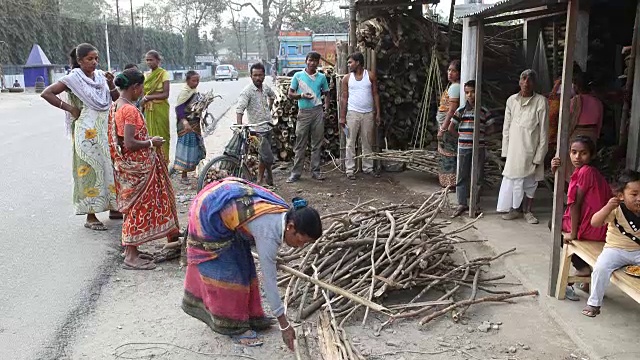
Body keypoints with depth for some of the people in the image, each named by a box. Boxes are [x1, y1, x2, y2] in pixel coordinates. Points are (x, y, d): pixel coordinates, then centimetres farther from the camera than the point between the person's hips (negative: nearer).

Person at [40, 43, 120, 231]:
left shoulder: (101, 76, 7)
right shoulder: (73, 78, -8)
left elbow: (115, 99, 9)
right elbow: (46, 93, -12)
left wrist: (111, 84, -8)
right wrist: (70, 108, -11)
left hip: (106, 130, 6)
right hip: (88, 132, -6)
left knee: (110, 167, 11)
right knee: (90, 170, -2)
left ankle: (113, 208, 24)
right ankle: (91, 216, 6)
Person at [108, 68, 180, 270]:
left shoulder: (116, 106, 9)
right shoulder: (130, 110, -21)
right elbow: (129, 144, -26)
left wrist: (147, 141, 14)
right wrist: (151, 142, -13)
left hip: (126, 165, 10)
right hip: (137, 167, -10)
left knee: (134, 206, 18)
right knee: (139, 207, -1)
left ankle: (130, 249, 27)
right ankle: (131, 257, 6)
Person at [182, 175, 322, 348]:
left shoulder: (285, 212, -11)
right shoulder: (269, 234, -33)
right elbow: (270, 281, -28)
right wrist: (285, 326, -23)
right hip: (208, 214, -8)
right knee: (227, 270, -3)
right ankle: (234, 326, 11)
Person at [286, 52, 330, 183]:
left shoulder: (322, 77, 7)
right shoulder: (298, 76, 2)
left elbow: (326, 94, 17)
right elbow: (290, 94, 5)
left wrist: (326, 108, 2)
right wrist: (302, 95, -14)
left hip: (318, 112, 2)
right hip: (304, 112, -2)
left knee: (317, 144, 6)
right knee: (300, 145, 0)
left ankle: (315, 171, 15)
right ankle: (296, 173, 5)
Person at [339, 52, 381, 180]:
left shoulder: (370, 76, 3)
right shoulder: (347, 78, 3)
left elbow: (375, 95, 5)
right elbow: (344, 98, 2)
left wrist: (378, 113, -1)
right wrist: (342, 117, -4)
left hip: (368, 114, 1)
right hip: (353, 113, -1)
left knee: (367, 143, 9)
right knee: (350, 143, -1)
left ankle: (367, 167, 19)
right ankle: (350, 170, 3)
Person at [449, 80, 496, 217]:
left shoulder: (484, 111, 3)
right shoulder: (461, 111, 0)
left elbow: (491, 127, 12)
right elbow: (451, 128, 4)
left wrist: (480, 134, 5)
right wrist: (462, 137, 6)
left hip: (479, 147, 1)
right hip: (464, 147, -1)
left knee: (477, 176, 6)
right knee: (462, 176, 2)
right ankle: (462, 204, 8)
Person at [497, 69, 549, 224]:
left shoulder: (541, 101, -8)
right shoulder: (511, 100, 2)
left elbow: (544, 131, -7)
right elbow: (506, 128, 7)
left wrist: (539, 156, -9)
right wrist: (505, 151, 3)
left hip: (531, 150, -2)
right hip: (514, 149, 2)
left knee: (530, 182, 8)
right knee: (512, 179, 7)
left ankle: (527, 211, 24)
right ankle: (515, 209, 24)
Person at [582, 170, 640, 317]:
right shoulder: (616, 210, -10)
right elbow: (594, 223, -22)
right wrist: (608, 207, -33)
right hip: (616, 250, -3)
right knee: (601, 267, -27)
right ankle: (594, 302, -8)